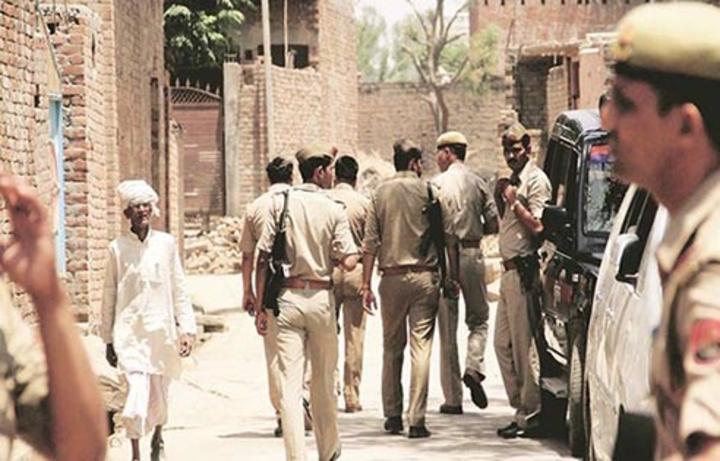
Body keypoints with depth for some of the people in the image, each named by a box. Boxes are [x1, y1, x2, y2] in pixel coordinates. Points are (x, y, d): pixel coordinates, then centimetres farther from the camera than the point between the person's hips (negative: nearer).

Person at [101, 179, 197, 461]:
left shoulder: (166, 243, 2)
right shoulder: (117, 248, -1)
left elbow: (179, 290, 6)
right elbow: (109, 297, 6)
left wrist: (187, 329, 1)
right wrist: (108, 339, 8)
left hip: (162, 330, 2)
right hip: (130, 331, -2)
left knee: (159, 394, 14)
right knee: (137, 393, -16)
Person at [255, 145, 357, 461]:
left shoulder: (281, 203, 0)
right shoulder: (334, 210, -4)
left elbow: (263, 258, -2)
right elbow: (349, 262, -11)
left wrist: (260, 307, 2)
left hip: (287, 298, 1)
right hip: (321, 297, 0)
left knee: (290, 383, -3)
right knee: (323, 382, 14)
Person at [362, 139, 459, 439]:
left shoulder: (380, 193, 3)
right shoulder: (429, 191, -1)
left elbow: (370, 242, 1)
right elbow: (449, 238, -1)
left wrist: (366, 284, 4)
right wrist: (453, 277, 8)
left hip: (392, 277, 2)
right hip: (424, 276, -2)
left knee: (392, 347, 12)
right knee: (421, 347, -3)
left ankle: (392, 416, 16)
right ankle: (416, 420, -7)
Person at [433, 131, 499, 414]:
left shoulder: (436, 185, -4)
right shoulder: (479, 184, 4)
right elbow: (493, 225, 3)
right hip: (472, 254, 2)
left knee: (447, 329, 3)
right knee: (478, 319, 18)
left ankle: (453, 399, 4)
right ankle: (474, 367, -9)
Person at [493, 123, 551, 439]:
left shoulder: (536, 180, -9)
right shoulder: (512, 181, 19)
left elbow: (537, 226, -17)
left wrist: (514, 201, -15)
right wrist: (502, 198, 13)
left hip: (523, 268, -10)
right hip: (509, 269, 10)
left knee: (524, 344, -9)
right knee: (503, 343, 11)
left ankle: (530, 414, -6)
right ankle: (521, 408, 16)